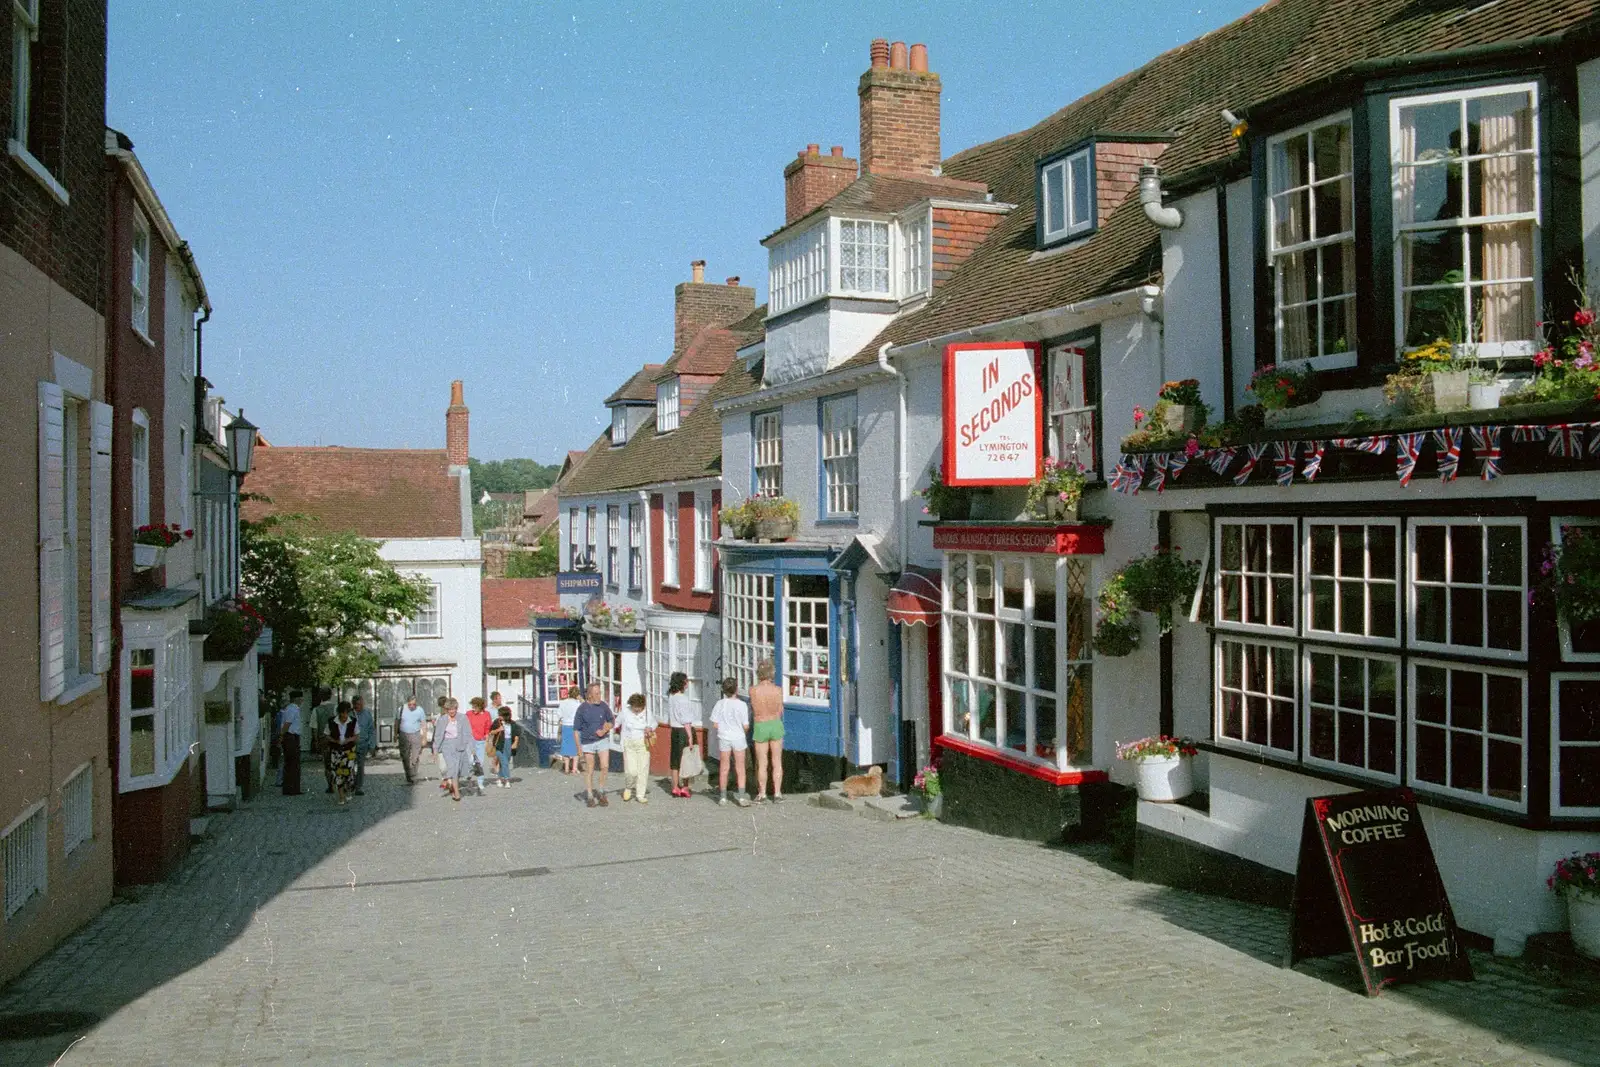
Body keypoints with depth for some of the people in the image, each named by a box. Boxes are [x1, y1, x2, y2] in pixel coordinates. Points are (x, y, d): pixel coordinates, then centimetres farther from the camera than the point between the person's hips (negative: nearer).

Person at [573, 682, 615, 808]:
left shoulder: (603, 706, -4)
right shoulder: (582, 708, -10)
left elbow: (611, 721, 10)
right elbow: (576, 729, -4)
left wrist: (604, 730, -11)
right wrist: (579, 748, -6)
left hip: (603, 740, 2)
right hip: (587, 742, -1)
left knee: (605, 767, -8)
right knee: (589, 771, 5)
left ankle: (601, 793, 11)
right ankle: (589, 797, 16)